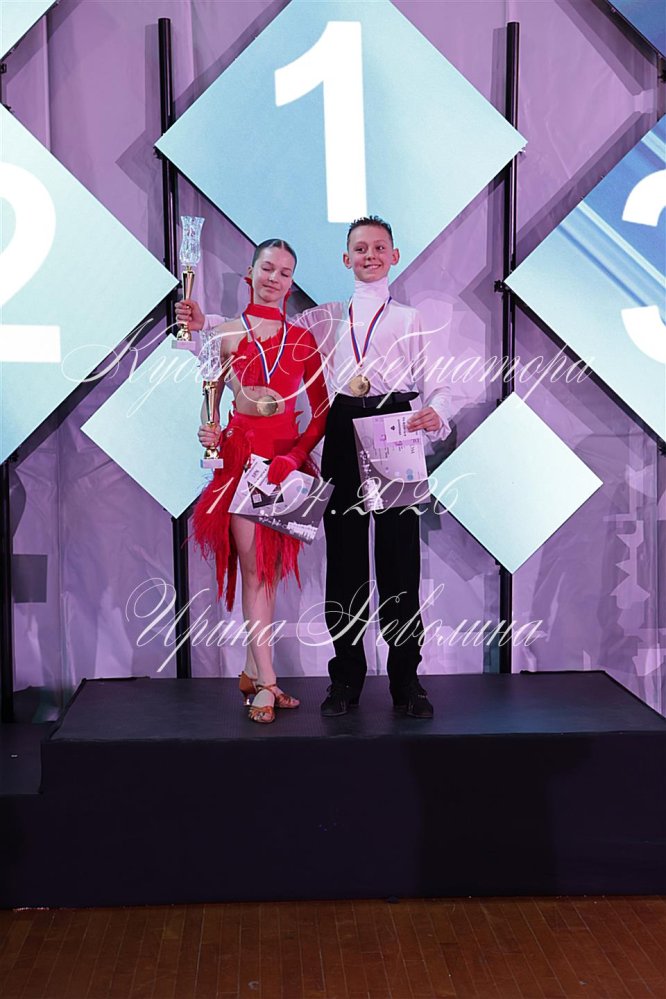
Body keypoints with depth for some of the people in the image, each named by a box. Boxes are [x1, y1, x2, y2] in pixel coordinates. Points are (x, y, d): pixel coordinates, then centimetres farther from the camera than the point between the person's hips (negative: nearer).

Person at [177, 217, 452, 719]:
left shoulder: (411, 319, 14)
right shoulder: (326, 318, 20)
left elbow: (436, 386, 6)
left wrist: (435, 415, -17)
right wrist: (205, 322, 5)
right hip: (343, 434, 2)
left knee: (400, 555, -4)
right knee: (344, 555, 1)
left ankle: (406, 678, 6)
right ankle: (347, 676, 11)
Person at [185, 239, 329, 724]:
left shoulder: (302, 338, 7)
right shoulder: (226, 332, 4)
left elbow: (322, 409, 6)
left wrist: (298, 451, -8)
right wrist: (209, 431, -12)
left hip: (288, 458, 2)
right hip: (241, 454, -2)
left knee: (270, 568, 6)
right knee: (254, 569, -5)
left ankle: (253, 671, 18)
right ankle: (266, 683, -3)